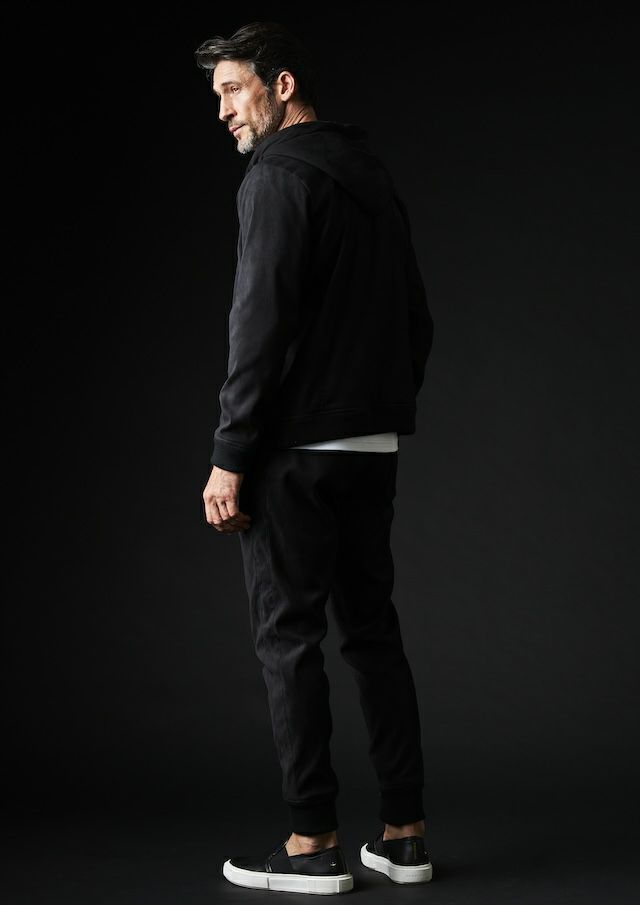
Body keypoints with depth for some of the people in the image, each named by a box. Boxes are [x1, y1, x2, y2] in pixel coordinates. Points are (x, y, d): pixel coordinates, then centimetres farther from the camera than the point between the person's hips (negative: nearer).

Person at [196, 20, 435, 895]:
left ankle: (314, 843, 7)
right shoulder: (374, 176, 16)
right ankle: (403, 833, 16)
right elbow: (418, 321, 17)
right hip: (375, 447, 8)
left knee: (288, 637, 0)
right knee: (372, 629, 12)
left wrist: (229, 456, -16)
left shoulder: (279, 174, -10)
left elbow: (261, 324, -18)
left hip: (298, 451, -8)